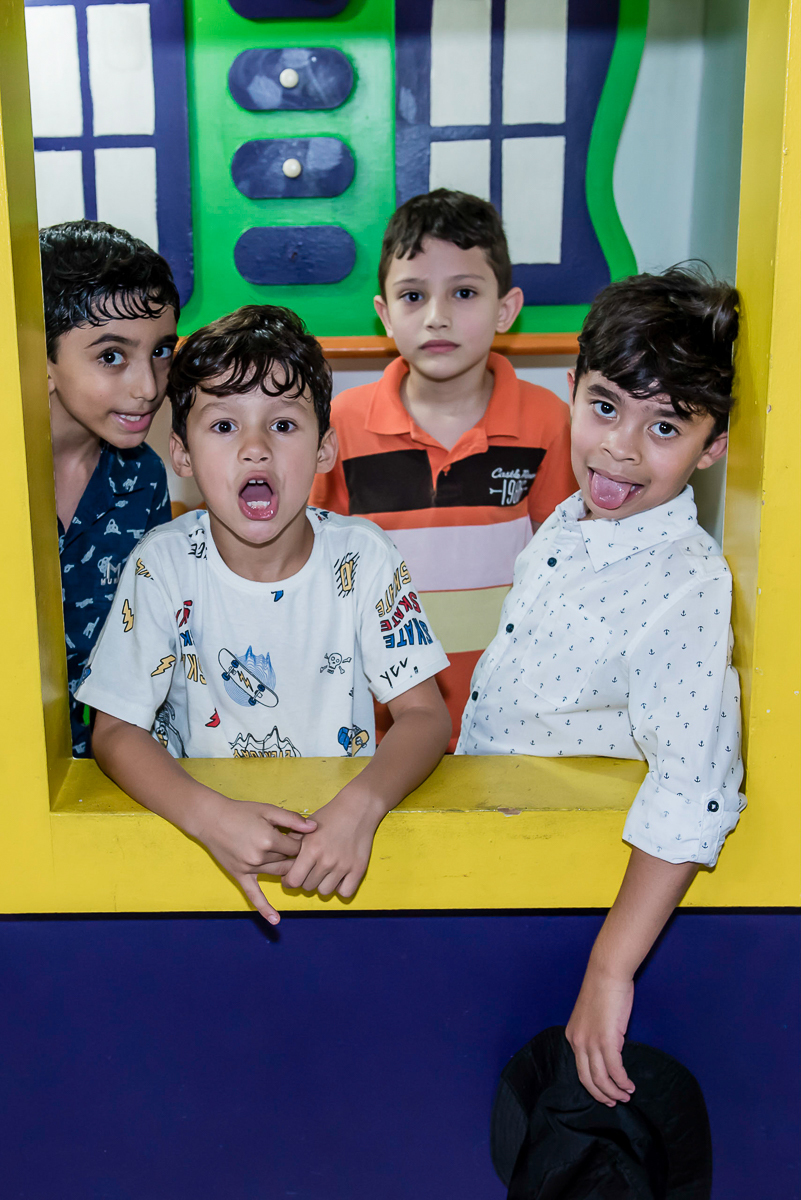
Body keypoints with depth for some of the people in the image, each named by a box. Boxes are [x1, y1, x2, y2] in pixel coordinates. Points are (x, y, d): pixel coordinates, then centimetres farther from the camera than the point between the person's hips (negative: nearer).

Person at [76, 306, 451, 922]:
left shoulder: (363, 557, -7)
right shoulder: (163, 564, -8)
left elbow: (426, 714, -8)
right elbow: (116, 730, -8)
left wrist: (360, 806, -28)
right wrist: (209, 815, -27)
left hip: (338, 812, 1)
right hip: (205, 818, 0)